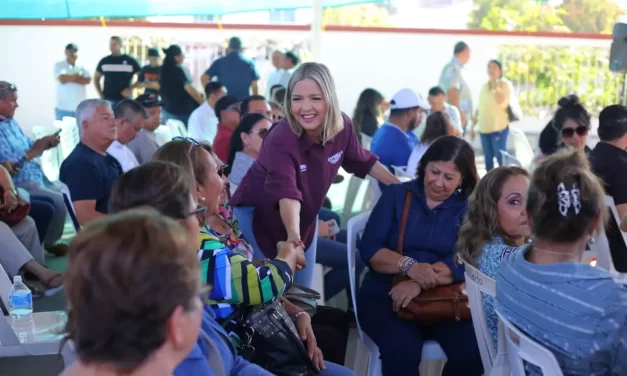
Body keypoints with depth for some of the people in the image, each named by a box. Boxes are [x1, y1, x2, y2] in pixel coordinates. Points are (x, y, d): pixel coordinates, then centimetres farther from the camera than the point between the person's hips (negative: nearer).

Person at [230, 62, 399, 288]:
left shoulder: (342, 126, -16)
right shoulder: (280, 139, -34)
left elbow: (363, 161, 3)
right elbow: (287, 192, -48)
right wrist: (293, 235, -63)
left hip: (304, 217, 6)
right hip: (258, 215, -5)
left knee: (302, 292, 12)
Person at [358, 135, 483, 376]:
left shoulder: (467, 209, 5)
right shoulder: (396, 195, 5)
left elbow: (464, 264, -9)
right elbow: (369, 249, -4)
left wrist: (420, 284, -24)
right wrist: (409, 266, -22)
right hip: (384, 295, -1)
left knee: (474, 351, -23)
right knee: (402, 350, -31)